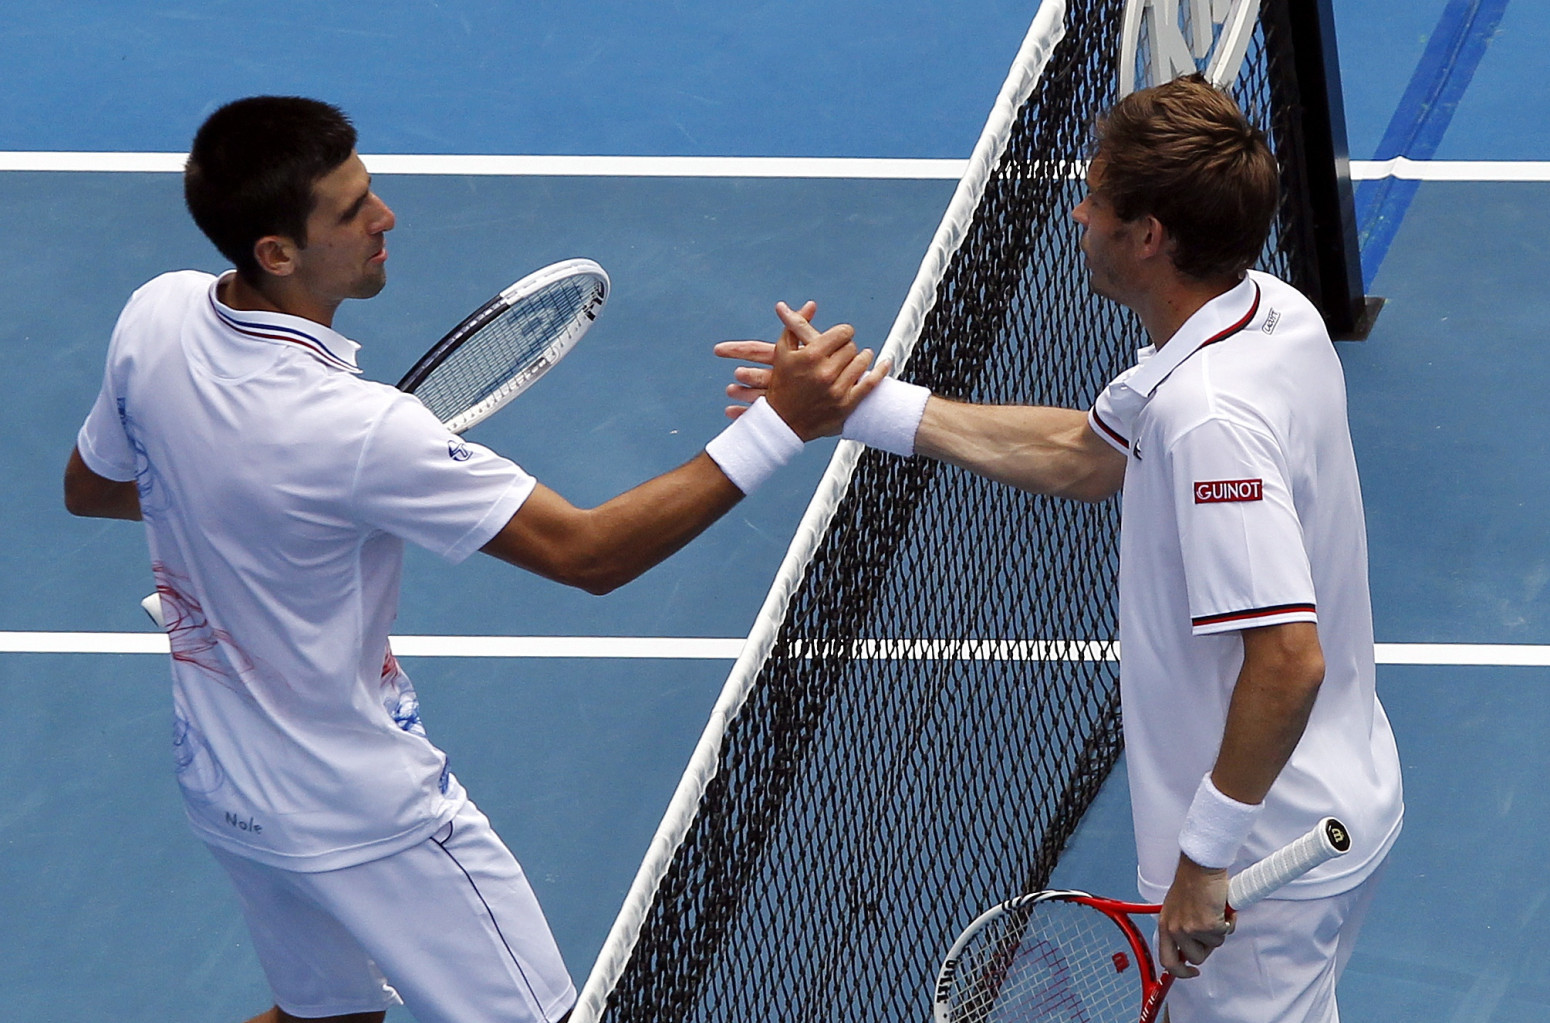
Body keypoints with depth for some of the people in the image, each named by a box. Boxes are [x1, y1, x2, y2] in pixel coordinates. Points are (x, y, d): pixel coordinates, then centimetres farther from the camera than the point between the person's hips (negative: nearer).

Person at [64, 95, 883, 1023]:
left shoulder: (154, 317, -11)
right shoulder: (351, 430, -34)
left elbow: (90, 487, 10)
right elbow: (590, 554, -30)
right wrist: (780, 426, -34)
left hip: (218, 784, 8)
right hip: (357, 818, -8)